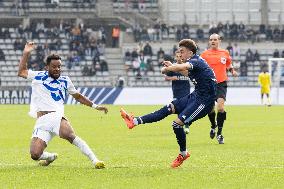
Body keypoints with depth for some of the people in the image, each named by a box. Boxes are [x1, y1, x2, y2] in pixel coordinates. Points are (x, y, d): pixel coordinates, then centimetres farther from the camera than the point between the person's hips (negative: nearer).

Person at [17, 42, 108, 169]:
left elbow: (78, 96, 31)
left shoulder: (65, 81, 18)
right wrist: (26, 53, 19)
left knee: (68, 134, -37)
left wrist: (95, 106, 27)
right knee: (35, 155, -17)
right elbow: (21, 72, 27)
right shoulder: (38, 76, 15)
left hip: (57, 117, -1)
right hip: (41, 122, 1)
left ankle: (95, 160, -37)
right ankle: (50, 157, 20)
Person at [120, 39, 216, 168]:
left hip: (204, 101, -10)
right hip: (196, 95, 10)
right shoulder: (194, 62, 10)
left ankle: (183, 153, 8)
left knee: (177, 123, -13)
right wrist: (172, 66, 21)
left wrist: (167, 69, -23)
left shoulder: (196, 61, -19)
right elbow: (188, 73, 34)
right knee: (168, 109, 5)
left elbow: (182, 67, -41)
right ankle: (135, 121, 5)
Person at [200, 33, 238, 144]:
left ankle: (219, 134, -7)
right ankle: (213, 126, 36)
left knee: (220, 107, -16)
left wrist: (232, 71, 4)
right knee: (210, 109, 3)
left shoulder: (225, 53, 8)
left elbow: (229, 65, 23)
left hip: (221, 83, -1)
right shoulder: (204, 54, 3)